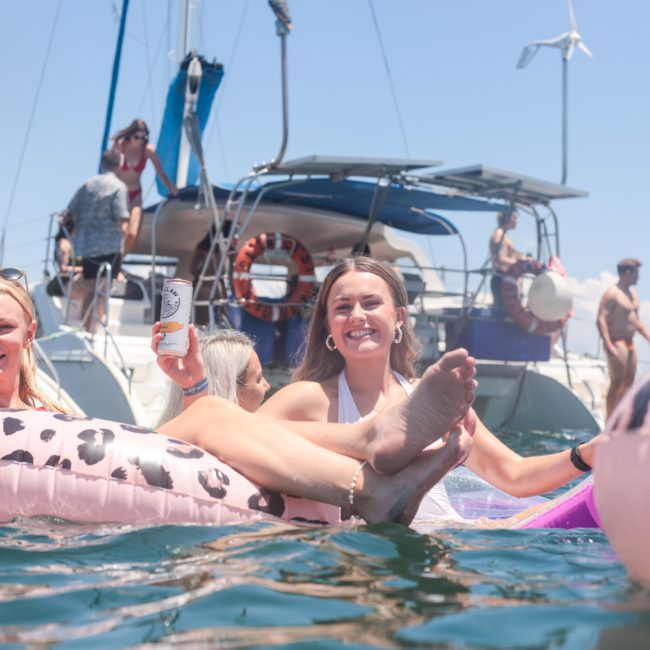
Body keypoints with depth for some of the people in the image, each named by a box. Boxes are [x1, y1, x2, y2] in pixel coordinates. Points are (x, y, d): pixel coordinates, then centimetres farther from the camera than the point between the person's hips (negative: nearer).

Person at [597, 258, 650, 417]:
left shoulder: (631, 293, 16)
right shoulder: (612, 294, -14)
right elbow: (601, 320, -22)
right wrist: (609, 346, -30)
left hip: (630, 343, 9)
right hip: (617, 343, -9)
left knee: (628, 383, 12)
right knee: (617, 383, -9)